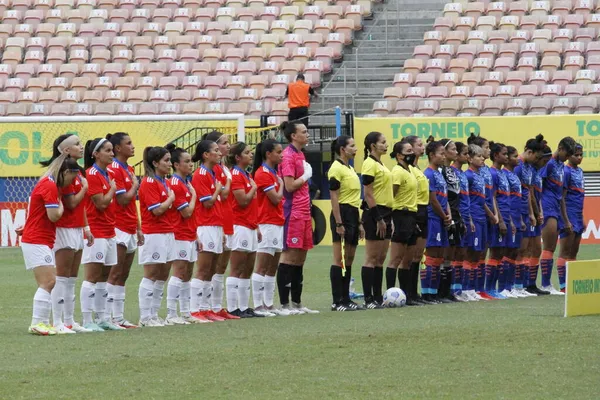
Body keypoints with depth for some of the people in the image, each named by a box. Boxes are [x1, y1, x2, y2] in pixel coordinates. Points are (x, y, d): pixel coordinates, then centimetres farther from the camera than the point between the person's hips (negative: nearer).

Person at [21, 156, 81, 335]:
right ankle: (37, 324, -15)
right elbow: (54, 215, -21)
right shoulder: (50, 186, -16)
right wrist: (61, 206, -3)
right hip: (37, 241, -10)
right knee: (48, 282, -14)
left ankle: (42, 323, 11)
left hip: (42, 241, 10)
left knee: (48, 283, 10)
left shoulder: (49, 184, 16)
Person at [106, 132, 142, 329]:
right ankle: (111, 317, -7)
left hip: (130, 229, 9)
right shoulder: (114, 169, -12)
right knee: (115, 274, -8)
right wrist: (135, 185, -2)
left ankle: (119, 317, 10)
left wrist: (138, 229, 18)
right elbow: (123, 200, -18)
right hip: (119, 229, -9)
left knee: (123, 275, 8)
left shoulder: (129, 169, 16)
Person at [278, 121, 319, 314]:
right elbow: (290, 186, -19)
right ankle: (284, 304, -5)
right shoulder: (288, 156, -11)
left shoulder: (299, 155, 17)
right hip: (293, 213, -9)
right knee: (290, 256, -7)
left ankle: (297, 303, 14)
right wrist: (305, 176, -5)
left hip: (303, 214, 9)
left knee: (300, 257, 10)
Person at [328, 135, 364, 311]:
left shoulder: (350, 169, 18)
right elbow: (334, 197, -15)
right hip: (342, 215, -9)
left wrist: (359, 222, 20)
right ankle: (337, 302, -7)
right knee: (340, 260, -8)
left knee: (349, 260, 10)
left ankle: (346, 299, 14)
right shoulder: (336, 168, -10)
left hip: (353, 215, 9)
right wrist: (338, 223, -20)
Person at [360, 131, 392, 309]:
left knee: (381, 259, 9)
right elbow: (368, 194, -16)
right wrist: (378, 219, -19)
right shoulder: (370, 164, -11)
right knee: (372, 258, -7)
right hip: (374, 214, -9)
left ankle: (378, 298, 12)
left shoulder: (381, 165, 16)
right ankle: (368, 299, -5)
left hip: (385, 214, 9)